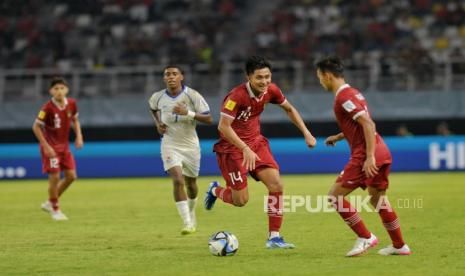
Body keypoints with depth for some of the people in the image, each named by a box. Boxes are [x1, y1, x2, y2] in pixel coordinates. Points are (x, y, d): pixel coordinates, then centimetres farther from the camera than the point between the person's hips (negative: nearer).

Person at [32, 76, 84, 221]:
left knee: (71, 176, 3)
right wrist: (46, 146, -19)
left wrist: (79, 136, 0)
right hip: (50, 147, -6)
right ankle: (55, 209, 8)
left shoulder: (71, 104, -5)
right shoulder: (48, 108, -21)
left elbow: (75, 120, 13)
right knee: (55, 176, -10)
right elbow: (36, 127, -15)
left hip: (64, 145, 6)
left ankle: (49, 203, 20)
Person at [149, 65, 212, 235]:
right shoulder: (158, 97, -4)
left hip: (190, 145, 0)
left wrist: (188, 113, -27)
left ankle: (191, 212, 46)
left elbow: (208, 119, -13)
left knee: (191, 183, 14)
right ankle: (187, 223, -20)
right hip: (170, 145, 0)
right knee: (178, 180, -20)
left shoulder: (192, 95, -12)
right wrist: (158, 124, 4)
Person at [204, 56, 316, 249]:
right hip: (232, 147, -6)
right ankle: (216, 190, 30)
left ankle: (274, 237, -3)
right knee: (241, 200, -4)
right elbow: (223, 126, -28)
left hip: (256, 142, 6)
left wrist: (306, 133, 9)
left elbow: (289, 109, 14)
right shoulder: (237, 96, -26)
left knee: (276, 184, -11)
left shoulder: (270, 91, -5)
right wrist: (245, 149, -34)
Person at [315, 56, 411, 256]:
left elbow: (368, 124, -21)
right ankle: (399, 246, 23)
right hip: (382, 152, 10)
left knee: (335, 195, -3)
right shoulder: (352, 92, 18)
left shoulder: (344, 97, -13)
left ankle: (365, 237, -2)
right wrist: (338, 137, 26)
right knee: (377, 198, 20)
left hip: (365, 154, -10)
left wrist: (370, 157, -25)